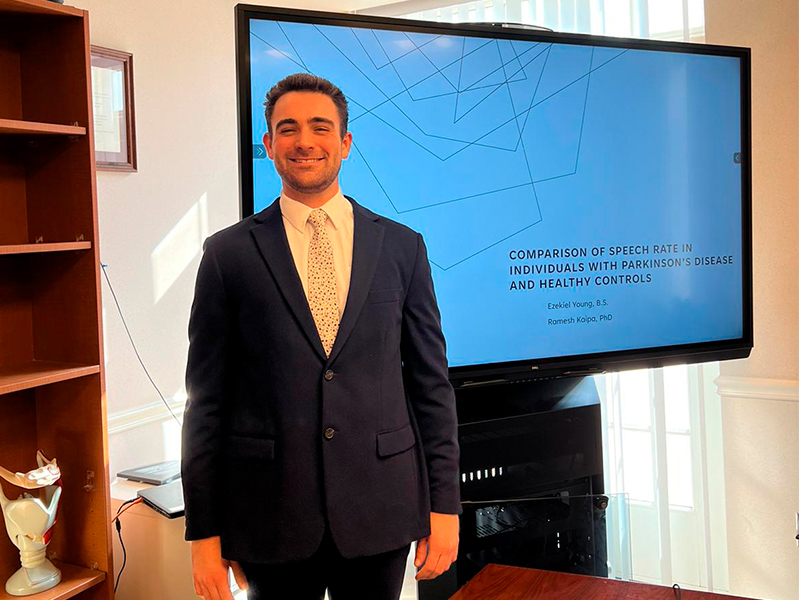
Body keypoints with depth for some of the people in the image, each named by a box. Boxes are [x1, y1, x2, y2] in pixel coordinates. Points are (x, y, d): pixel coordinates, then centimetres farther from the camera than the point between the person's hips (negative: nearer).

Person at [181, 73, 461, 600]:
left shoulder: (402, 246, 3)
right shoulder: (229, 253, 0)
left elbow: (431, 383, 4)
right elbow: (207, 398, 0)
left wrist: (444, 504, 1)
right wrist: (204, 531, -1)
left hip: (380, 511, 1)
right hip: (270, 514, -1)